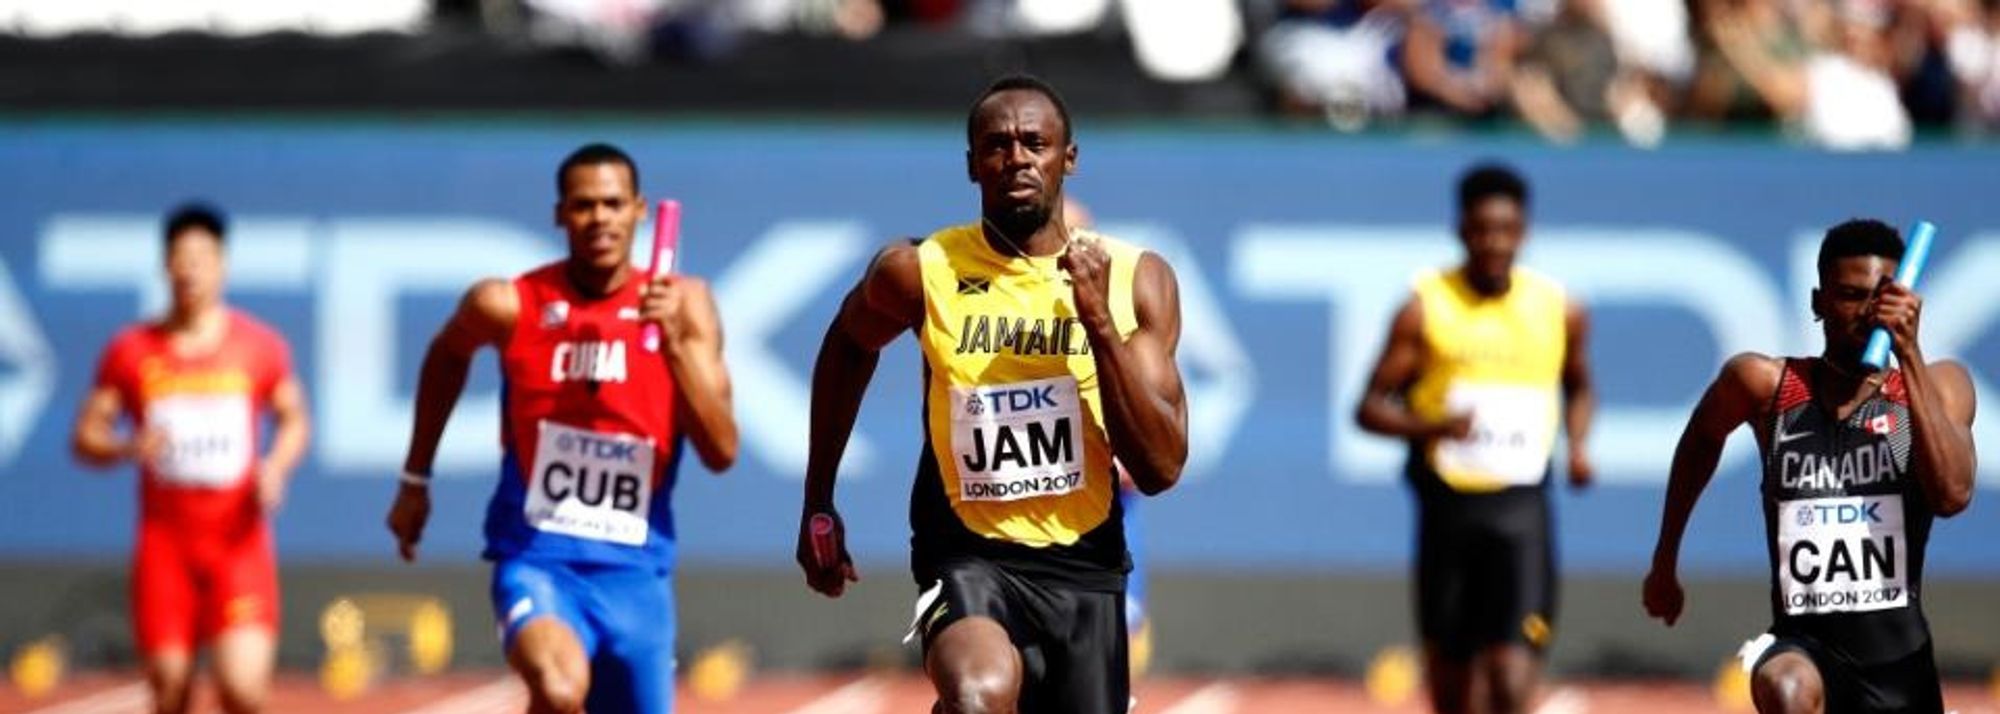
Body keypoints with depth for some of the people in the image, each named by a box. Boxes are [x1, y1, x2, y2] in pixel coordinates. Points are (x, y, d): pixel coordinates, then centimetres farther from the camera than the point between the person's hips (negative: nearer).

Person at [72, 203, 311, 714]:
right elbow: (86, 437, 5)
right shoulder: (131, 352, 2)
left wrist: (276, 466, -7)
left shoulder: (261, 347, 2)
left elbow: (294, 419, 13)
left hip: (239, 542, -1)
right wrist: (129, 447, -17)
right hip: (165, 542, 1)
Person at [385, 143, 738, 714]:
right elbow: (446, 357, 17)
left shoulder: (682, 304, -3)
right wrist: (415, 481, 21)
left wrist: (673, 343, -22)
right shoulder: (510, 306, -6)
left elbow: (721, 452, -9)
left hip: (635, 569, 3)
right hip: (536, 558, -3)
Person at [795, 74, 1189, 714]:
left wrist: (1099, 322, -21)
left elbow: (1161, 468, -11)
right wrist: (818, 506, 17)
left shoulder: (1136, 280, -5)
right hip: (968, 557, -3)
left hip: (1083, 566, 3)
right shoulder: (920, 272, -8)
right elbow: (847, 348, 16)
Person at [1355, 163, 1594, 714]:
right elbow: (1371, 407, 0)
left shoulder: (1560, 311, 3)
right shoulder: (1425, 309, -2)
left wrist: (1578, 445, 2)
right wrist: (1431, 427, -19)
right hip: (1447, 502, 0)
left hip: (1521, 507, 0)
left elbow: (1579, 388, 22)